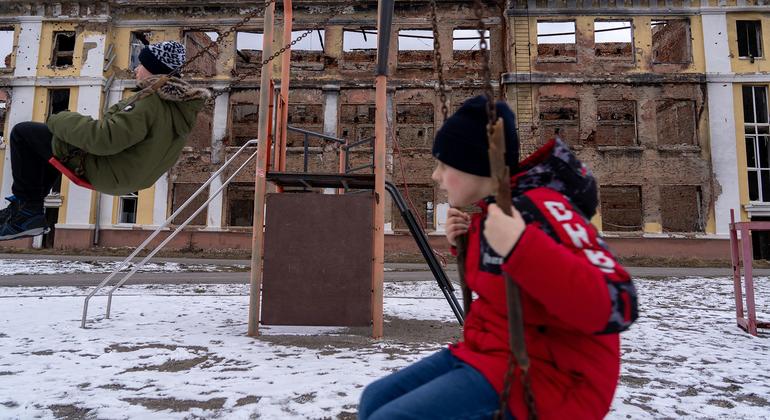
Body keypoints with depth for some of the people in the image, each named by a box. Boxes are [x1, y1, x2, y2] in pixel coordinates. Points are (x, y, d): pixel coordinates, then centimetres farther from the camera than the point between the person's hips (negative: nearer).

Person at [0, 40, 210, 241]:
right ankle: (28, 206, 31)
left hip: (104, 171, -9)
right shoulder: (181, 103, 0)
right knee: (56, 140, 30)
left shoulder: (151, 101, -28)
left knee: (22, 133, 2)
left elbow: (105, 139, -30)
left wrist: (60, 120, -14)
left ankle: (28, 210, 7)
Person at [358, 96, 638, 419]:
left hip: (542, 376, -9)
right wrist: (466, 244, 3)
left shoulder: (542, 210, -22)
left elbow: (615, 307, -30)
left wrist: (520, 247, -39)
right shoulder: (491, 212, 5)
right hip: (491, 354, 9)